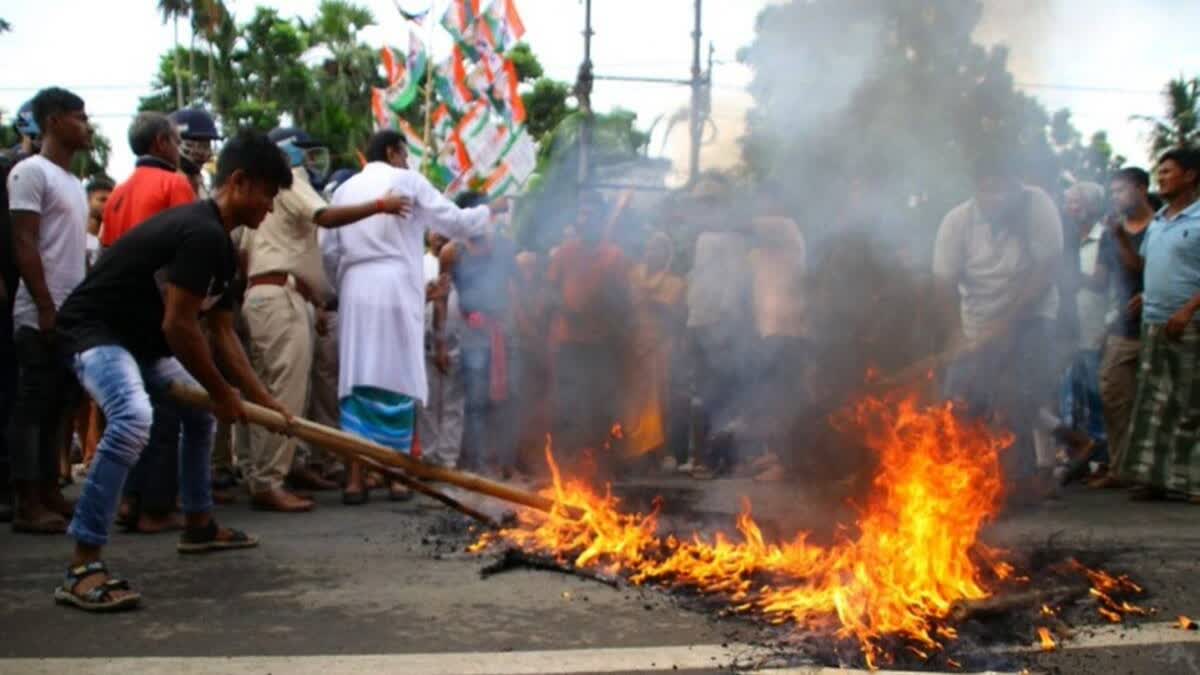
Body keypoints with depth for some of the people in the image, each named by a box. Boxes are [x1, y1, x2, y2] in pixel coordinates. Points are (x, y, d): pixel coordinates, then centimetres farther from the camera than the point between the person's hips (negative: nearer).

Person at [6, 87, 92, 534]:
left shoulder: (73, 181, 19)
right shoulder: (31, 172, -7)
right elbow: (23, 245, -13)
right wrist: (46, 309, -18)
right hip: (42, 317, -8)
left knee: (59, 408, 10)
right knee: (33, 408, -4)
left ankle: (50, 493, 17)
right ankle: (28, 504, 1)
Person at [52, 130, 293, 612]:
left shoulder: (219, 246, 9)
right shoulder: (202, 232, -24)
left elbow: (223, 334, 13)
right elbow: (178, 325, -27)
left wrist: (262, 398, 9)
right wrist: (222, 393, -15)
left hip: (140, 336, 11)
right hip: (95, 329, -11)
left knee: (199, 412, 22)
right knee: (133, 418, -34)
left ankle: (198, 525, 36)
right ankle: (83, 567, -30)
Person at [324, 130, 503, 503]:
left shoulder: (344, 189, 15)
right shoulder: (407, 181, 2)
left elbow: (333, 248, 12)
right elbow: (455, 221, 2)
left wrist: (333, 291, 20)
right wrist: (491, 209, 18)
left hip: (356, 291, 4)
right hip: (396, 289, -4)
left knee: (357, 381, 4)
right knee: (397, 379, 3)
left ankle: (356, 478, -1)